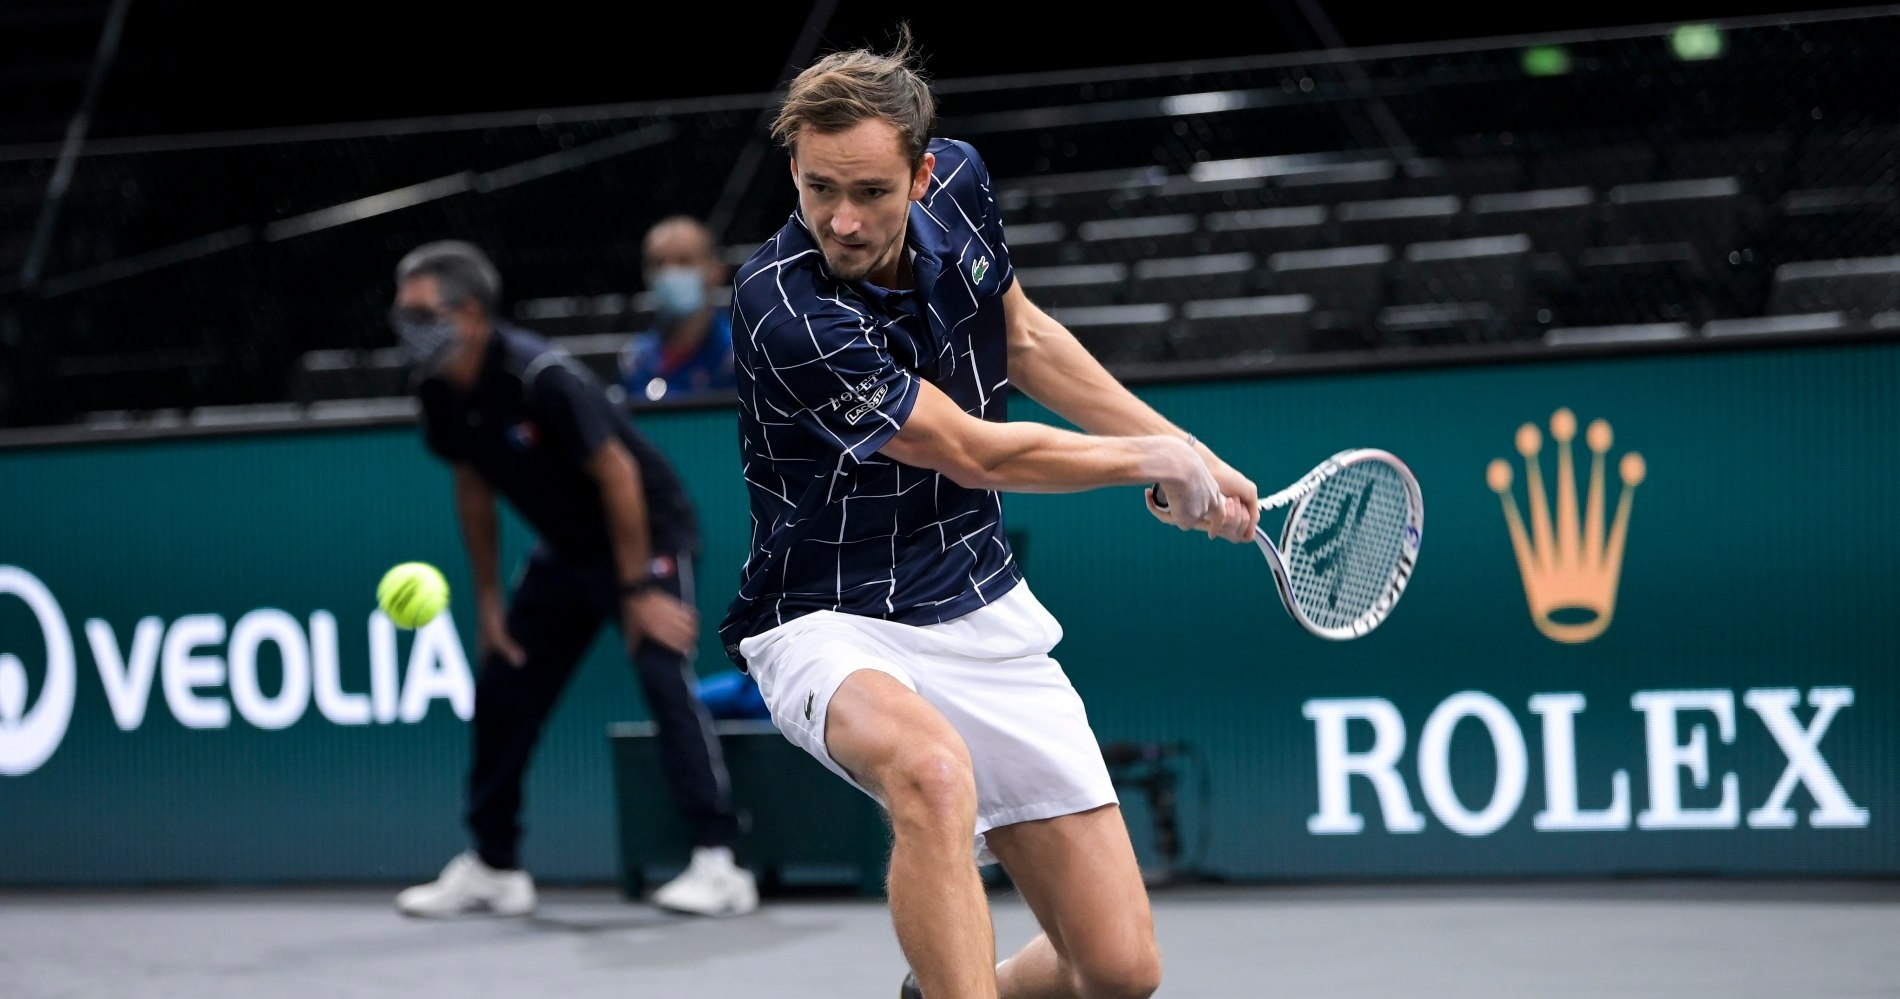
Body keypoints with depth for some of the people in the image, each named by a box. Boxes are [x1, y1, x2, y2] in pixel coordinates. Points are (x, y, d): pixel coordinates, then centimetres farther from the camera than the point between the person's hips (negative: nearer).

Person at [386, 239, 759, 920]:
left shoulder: (541, 377, -29)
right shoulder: (440, 394, -7)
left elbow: (618, 474, -25)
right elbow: (473, 490, 7)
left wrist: (638, 590, -22)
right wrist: (488, 599, 8)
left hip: (646, 534, -8)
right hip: (564, 550, 8)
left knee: (664, 677, -23)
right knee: (501, 694, 7)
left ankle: (718, 864, -25)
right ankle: (492, 868, 19)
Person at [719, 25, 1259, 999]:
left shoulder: (957, 182, -6)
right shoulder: (783, 312, -26)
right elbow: (973, 453, -17)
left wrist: (1185, 449, 14)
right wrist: (1157, 459, -4)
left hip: (982, 613, 6)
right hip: (830, 622, -6)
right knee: (933, 770, -43)